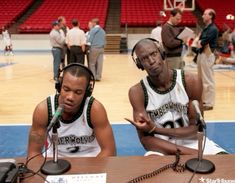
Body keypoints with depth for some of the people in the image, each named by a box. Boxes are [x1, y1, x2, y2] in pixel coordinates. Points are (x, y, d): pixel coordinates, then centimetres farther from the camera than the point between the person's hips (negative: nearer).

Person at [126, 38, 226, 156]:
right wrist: (189, 152, -24)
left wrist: (155, 129, -23)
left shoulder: (191, 81, -11)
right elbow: (145, 138, -14)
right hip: (163, 148, -1)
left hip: (192, 142, 1)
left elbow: (196, 129, -8)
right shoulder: (137, 92, -12)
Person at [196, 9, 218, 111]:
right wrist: (200, 42, -7)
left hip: (207, 55, -10)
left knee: (208, 80, -6)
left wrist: (200, 43, -1)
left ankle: (209, 103, 0)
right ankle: (203, 100, 27)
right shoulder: (206, 29, 16)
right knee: (202, 79, 16)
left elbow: (204, 42, -21)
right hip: (202, 54, 10)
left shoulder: (213, 29, -14)